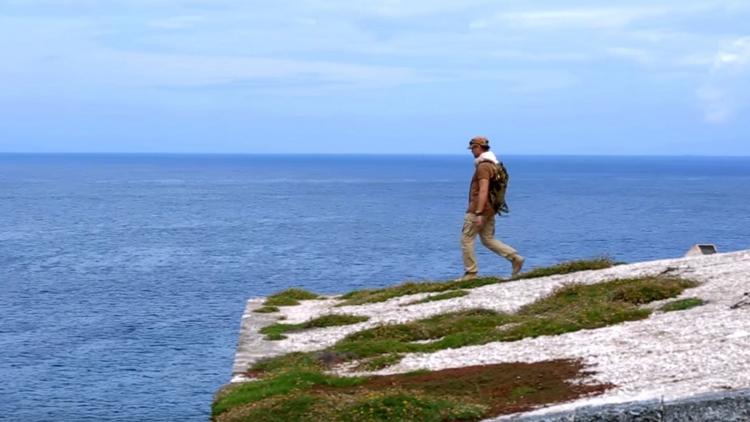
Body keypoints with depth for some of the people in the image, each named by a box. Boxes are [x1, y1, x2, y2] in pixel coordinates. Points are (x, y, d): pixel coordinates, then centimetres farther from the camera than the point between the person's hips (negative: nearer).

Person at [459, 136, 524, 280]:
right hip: (489, 209, 10)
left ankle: (470, 273, 2)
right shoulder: (492, 164, 15)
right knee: (488, 240, 13)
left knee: (466, 239, 0)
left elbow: (483, 191, -25)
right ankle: (515, 258, 2)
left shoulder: (483, 166, -17)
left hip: (478, 210, -10)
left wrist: (478, 213, -27)